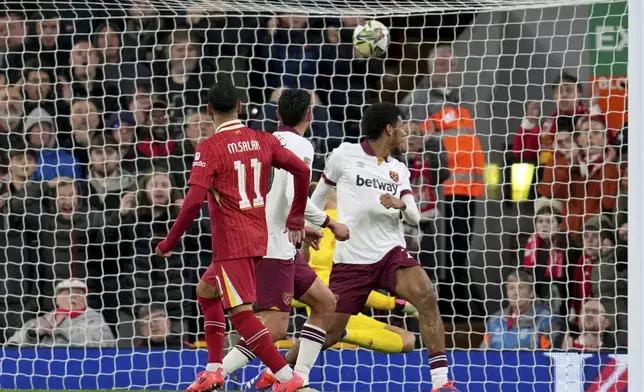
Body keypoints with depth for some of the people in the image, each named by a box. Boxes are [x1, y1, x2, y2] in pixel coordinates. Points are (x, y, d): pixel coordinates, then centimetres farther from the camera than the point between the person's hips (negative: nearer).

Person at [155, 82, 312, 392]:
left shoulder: (210, 148, -11)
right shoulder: (263, 141, 5)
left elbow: (194, 202, -18)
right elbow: (302, 170, -1)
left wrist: (169, 243, -9)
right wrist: (296, 219, 12)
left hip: (231, 242, -8)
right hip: (258, 237, 8)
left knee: (241, 313, -10)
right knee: (206, 291, 25)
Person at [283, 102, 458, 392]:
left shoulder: (399, 170, 13)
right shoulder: (344, 155, 1)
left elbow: (414, 217, 5)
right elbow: (319, 194, 15)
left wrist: (400, 204, -16)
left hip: (390, 253, 2)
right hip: (351, 259, -2)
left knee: (427, 296, -26)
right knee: (330, 330, -1)